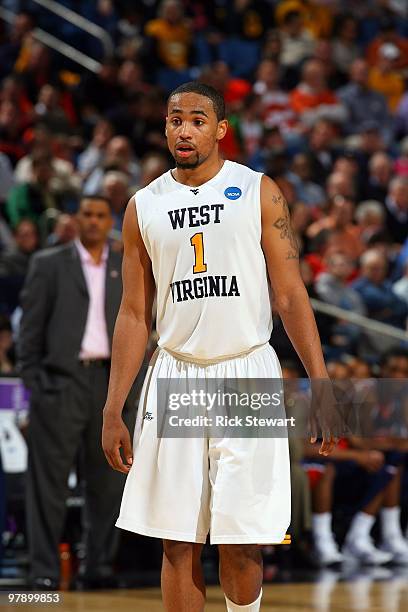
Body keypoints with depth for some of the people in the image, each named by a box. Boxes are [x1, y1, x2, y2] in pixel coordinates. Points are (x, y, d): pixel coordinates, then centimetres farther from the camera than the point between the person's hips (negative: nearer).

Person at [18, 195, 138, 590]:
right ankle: (44, 569, 0)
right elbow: (31, 326, 3)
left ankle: (99, 565, 12)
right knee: (50, 480, -3)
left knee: (107, 480, 4)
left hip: (110, 382, 3)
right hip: (61, 381, -3)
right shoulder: (48, 264, 5)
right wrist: (32, 381, -5)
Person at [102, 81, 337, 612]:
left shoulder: (259, 193, 1)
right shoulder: (143, 207, 8)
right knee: (178, 542, 1)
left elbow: (291, 296, 0)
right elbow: (134, 313, 10)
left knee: (241, 543, -5)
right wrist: (113, 410, 5)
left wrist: (322, 386, -8)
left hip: (247, 374, -2)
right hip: (175, 378, 2)